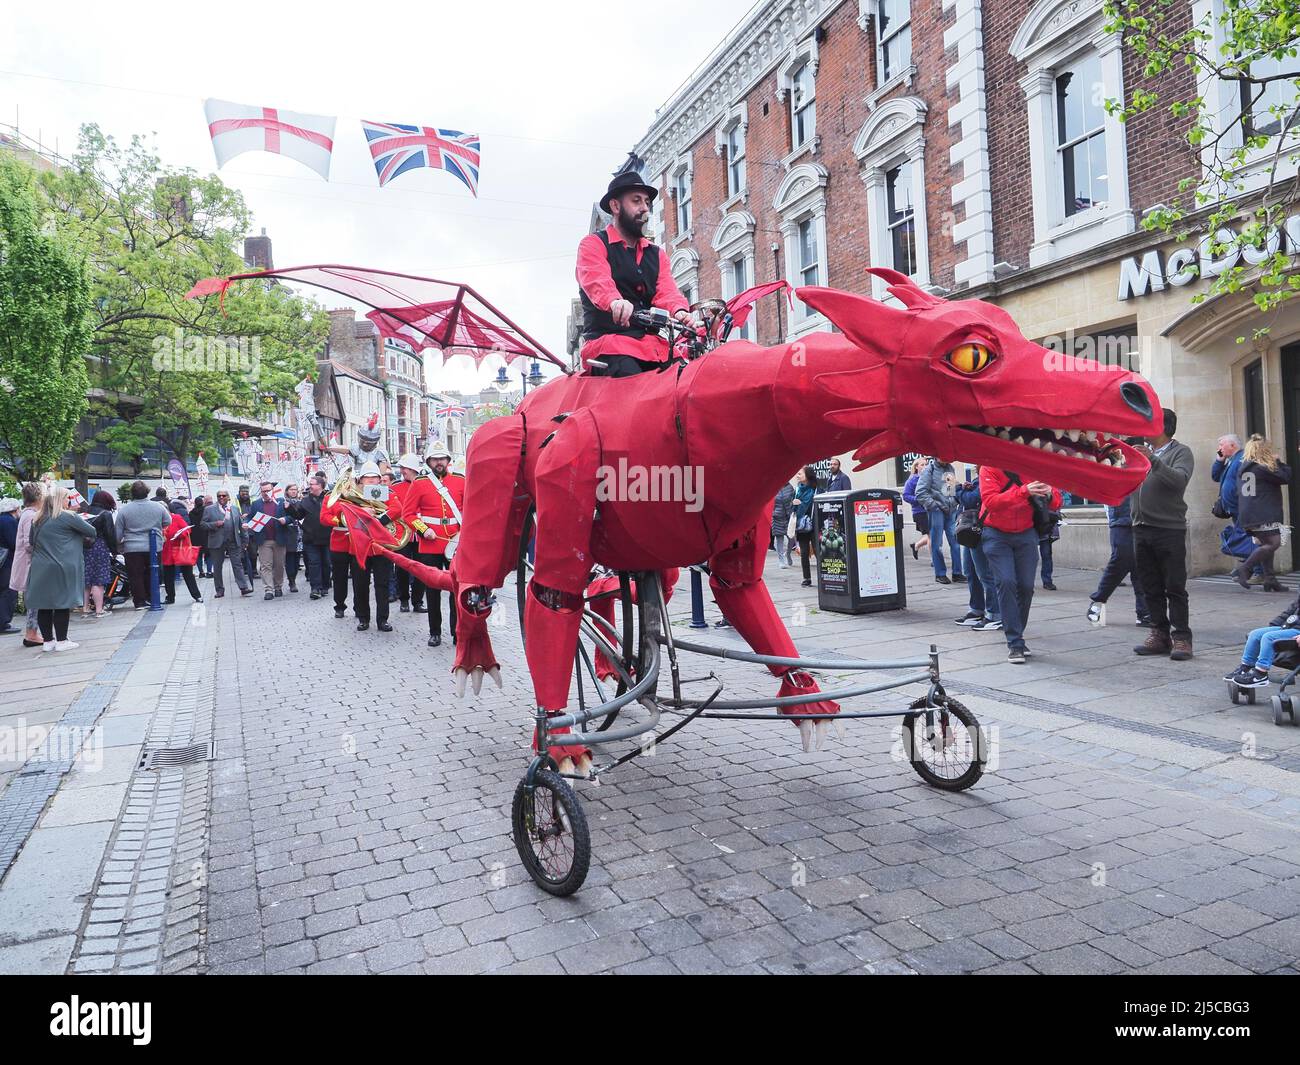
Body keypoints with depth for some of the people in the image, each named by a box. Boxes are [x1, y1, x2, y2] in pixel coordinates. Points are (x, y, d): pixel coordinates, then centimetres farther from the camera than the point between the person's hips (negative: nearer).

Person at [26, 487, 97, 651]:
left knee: (44, 605, 8)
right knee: (62, 604, 0)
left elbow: (32, 542, 20)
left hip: (39, 570, 6)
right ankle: (61, 641, 3)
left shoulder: (37, 520, 12)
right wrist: (89, 540, 17)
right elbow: (91, 531, -4)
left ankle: (47, 641, 14)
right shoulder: (68, 517, -7)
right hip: (62, 568, -6)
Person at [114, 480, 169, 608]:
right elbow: (168, 522, 13)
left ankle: (139, 601, 6)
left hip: (132, 549, -2)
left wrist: (117, 545, 15)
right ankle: (150, 598, 21)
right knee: (151, 575, 15)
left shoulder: (124, 509, -6)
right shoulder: (158, 507, -3)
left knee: (135, 576, 6)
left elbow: (118, 533, -1)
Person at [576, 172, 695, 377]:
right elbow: (597, 282, -13)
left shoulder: (657, 254, 26)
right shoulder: (593, 244, 9)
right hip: (608, 342, -5)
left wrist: (679, 311, -20)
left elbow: (666, 290, 6)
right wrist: (615, 302, -38)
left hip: (652, 343, 5)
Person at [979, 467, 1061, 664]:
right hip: (996, 535, -3)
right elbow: (990, 501, -26)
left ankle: (1016, 636, 19)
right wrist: (1023, 492, -37)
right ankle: (1015, 644, -9)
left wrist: (1049, 495, -27)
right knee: (1006, 583, -13)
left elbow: (1056, 503, -3)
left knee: (1026, 586, 0)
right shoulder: (989, 468, -11)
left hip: (1026, 534, 3)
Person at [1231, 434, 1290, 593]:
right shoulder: (1263, 468, -10)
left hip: (1246, 514, 9)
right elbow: (1286, 477, -5)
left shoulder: (1242, 468, 15)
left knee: (1265, 544, 12)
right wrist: (1279, 461, 8)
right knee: (1273, 543, -10)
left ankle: (1270, 579, 10)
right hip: (1263, 514, -9)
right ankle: (1244, 569, -17)